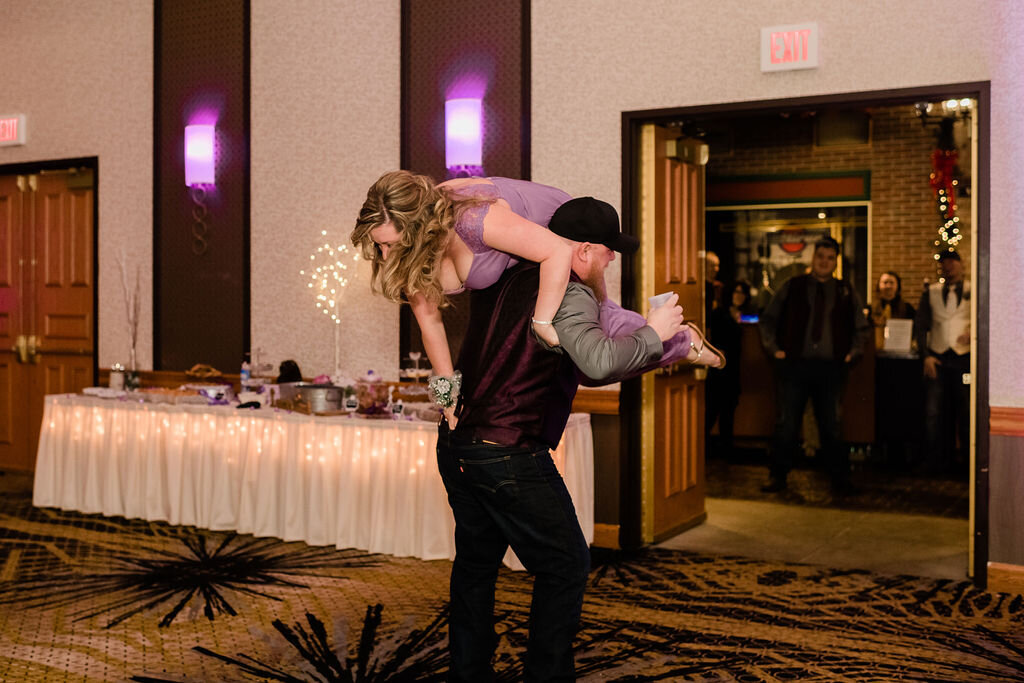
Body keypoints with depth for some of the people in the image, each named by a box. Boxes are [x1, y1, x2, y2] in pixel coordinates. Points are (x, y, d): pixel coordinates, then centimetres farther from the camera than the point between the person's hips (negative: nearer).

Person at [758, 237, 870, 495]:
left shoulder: (846, 293, 10)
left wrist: (853, 352, 3)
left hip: (830, 367, 1)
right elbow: (768, 320, 10)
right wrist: (775, 348, -2)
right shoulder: (792, 287, 6)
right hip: (794, 364, -1)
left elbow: (861, 328, 19)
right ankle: (778, 476, 11)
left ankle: (840, 480, 13)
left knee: (831, 425, 5)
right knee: (786, 423, 1)